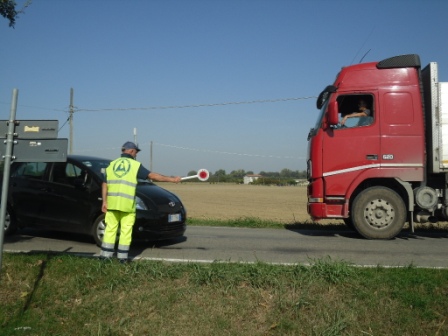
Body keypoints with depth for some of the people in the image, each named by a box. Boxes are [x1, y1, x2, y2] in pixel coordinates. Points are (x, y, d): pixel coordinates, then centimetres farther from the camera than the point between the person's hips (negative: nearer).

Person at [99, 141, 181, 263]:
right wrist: (172, 179, 0)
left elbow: (105, 184, 11)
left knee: (110, 228, 11)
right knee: (126, 230, 4)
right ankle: (122, 256, 8)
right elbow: (153, 176, -4)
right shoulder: (135, 165, 0)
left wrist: (104, 201, 13)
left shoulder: (111, 164, 14)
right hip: (127, 204, -4)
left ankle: (105, 254, 13)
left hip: (112, 202, 4)